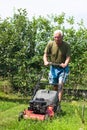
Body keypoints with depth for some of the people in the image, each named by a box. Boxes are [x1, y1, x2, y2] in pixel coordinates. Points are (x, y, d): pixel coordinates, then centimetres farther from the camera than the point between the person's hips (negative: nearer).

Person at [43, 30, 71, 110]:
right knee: (55, 86, 10)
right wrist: (45, 61, -22)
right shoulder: (50, 44, -8)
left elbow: (68, 57, -16)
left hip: (63, 68, -2)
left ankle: (59, 103, -18)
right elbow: (45, 54, -4)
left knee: (60, 84, -16)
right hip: (53, 67, 2)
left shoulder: (66, 46, -12)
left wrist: (65, 64, -34)